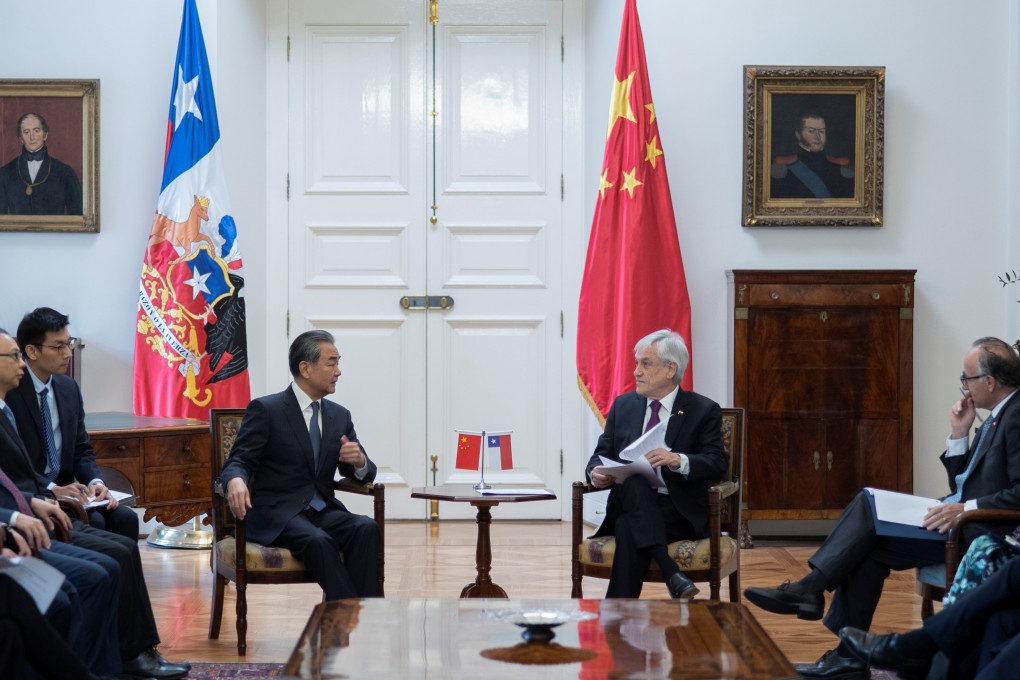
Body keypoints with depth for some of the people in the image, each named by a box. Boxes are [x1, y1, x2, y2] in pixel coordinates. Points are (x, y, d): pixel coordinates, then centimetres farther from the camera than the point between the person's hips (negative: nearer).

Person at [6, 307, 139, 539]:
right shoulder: (9, 392, -12)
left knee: (125, 517, -16)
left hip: (64, 490, 7)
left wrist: (95, 482, -7)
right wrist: (52, 489, -25)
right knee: (92, 521, -27)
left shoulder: (69, 388, 11)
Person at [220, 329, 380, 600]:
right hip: (276, 514, -5)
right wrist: (236, 481, -33)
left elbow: (364, 473, 15)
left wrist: (359, 461, -12)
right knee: (318, 540, -36)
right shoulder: (266, 410, -2)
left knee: (366, 527, -27)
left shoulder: (340, 416, 14)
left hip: (322, 511, 5)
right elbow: (238, 462, -7)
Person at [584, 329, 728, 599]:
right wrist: (596, 473, -11)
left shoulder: (704, 410, 3)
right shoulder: (623, 405, 16)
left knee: (628, 529, -35)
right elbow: (600, 456, 15)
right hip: (630, 504, 3)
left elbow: (718, 463, -7)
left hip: (679, 513, -3)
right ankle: (670, 571, -44)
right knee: (633, 478, -34)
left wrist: (679, 461, -28)